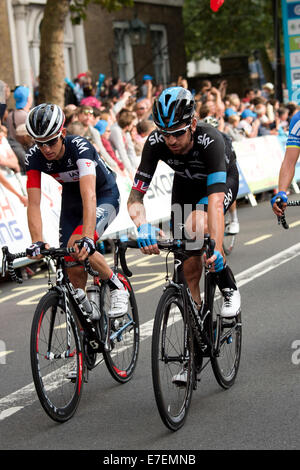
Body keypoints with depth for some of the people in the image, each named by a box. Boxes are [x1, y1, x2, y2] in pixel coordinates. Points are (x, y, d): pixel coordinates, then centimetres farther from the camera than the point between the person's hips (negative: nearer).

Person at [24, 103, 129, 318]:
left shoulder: (80, 147, -35)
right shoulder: (34, 157, -22)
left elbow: (89, 196, -46)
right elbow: (34, 204, -26)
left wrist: (87, 238, -58)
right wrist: (37, 242, -41)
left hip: (104, 196, -5)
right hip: (72, 200, 5)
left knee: (78, 247, -30)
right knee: (73, 268, -2)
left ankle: (118, 287, -8)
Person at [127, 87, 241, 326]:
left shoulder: (210, 140, -41)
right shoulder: (155, 142, -31)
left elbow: (215, 199, -50)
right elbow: (135, 195, -31)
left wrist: (217, 248, -61)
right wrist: (143, 225, -53)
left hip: (223, 179, -4)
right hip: (186, 183, 4)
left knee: (196, 226, -33)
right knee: (189, 260, -6)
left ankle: (230, 288, -13)